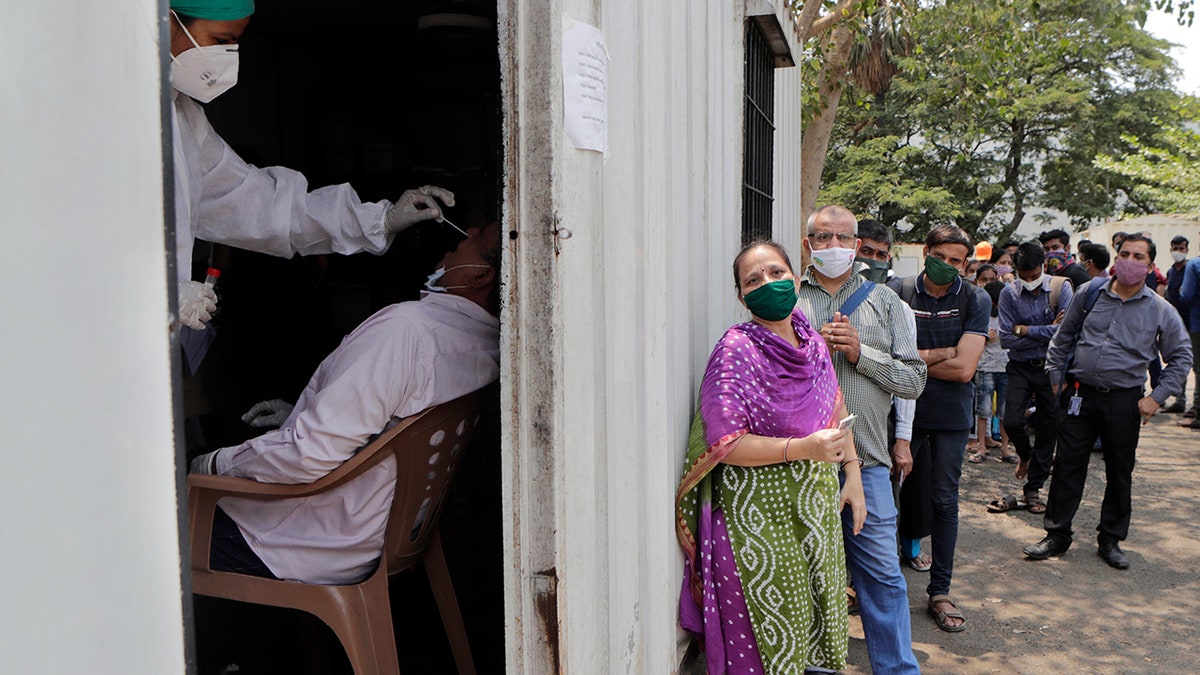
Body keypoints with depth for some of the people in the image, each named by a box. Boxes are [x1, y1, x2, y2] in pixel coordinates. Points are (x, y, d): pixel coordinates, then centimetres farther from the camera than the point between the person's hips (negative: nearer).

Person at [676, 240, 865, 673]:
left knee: (816, 615, 17)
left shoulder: (812, 341, 5)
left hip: (816, 505, 7)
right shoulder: (736, 349, -16)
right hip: (758, 514, -7)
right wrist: (802, 448, -26)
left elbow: (836, 413, 18)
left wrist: (852, 473, 12)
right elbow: (723, 444, -20)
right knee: (768, 635, 4)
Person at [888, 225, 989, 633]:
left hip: (951, 415, 0)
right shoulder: (897, 292, -4)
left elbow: (964, 369, -12)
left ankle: (940, 590, 21)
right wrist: (942, 354, -13)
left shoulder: (976, 301, -3)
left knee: (944, 501, 8)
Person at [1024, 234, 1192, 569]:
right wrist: (1056, 376, 6)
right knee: (1067, 466, 3)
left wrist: (1157, 397, -1)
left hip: (1124, 402, 0)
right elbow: (1062, 337, 13)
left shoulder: (1161, 311, 0)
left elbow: (1182, 356, 8)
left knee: (1119, 472, 9)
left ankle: (1110, 540, 25)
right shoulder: (1090, 294, 3)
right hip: (1079, 395, 1)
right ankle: (1057, 535, 14)